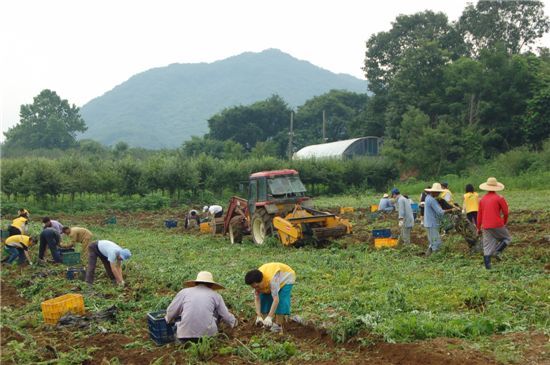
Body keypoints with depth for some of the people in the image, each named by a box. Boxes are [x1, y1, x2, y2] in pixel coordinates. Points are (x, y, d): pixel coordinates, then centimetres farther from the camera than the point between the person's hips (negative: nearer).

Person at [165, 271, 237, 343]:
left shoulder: (184, 292, 11)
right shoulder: (216, 296, 10)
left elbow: (171, 312, 14)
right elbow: (226, 316, 15)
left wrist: (168, 319, 38)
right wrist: (234, 322, 38)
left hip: (184, 336, 1)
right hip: (207, 334, -1)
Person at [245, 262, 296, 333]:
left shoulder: (272, 279, -45)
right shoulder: (256, 281, -25)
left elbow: (276, 299, -47)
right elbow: (257, 298, -22)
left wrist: (269, 317, -51)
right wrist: (259, 316, -31)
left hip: (285, 278, -6)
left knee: (281, 301, -21)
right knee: (264, 298, -4)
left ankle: (278, 325, -12)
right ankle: (268, 323, 8)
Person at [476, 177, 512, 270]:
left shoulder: (482, 199, 8)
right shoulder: (499, 198, -6)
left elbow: (479, 214, 12)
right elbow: (505, 212, -3)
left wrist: (478, 228, 19)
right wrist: (504, 222, 15)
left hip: (486, 227, 4)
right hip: (497, 225, -4)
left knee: (487, 246, 7)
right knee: (507, 238, 15)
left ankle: (487, 265, 2)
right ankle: (497, 251, -5)